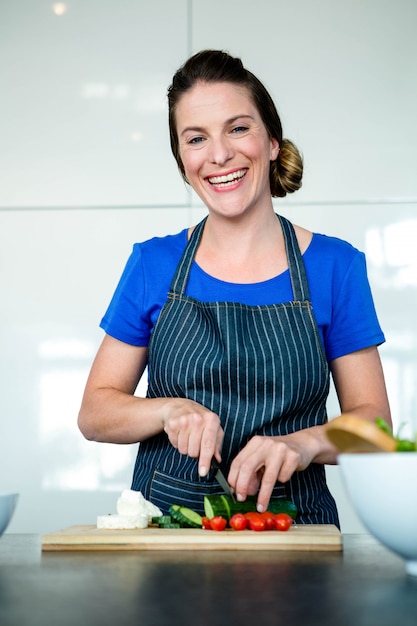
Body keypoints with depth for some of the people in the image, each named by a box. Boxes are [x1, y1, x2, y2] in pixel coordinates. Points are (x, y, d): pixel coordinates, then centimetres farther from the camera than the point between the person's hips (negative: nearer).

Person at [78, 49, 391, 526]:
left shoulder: (335, 266, 3)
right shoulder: (152, 264, 5)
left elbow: (372, 417, 4)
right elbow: (94, 413, 7)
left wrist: (305, 442, -16)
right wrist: (170, 410, -12)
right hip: (165, 521, 1)